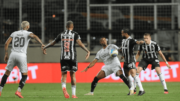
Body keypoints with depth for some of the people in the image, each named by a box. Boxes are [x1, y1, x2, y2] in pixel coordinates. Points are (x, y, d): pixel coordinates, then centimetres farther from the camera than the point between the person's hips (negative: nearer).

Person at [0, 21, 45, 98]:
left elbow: (6, 43, 9)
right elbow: (34, 36, -18)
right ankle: (18, 91, -9)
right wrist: (42, 44, -29)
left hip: (13, 54, 3)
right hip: (22, 55, -3)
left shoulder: (14, 33, 15)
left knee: (7, 73, 13)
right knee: (24, 75, 8)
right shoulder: (28, 33, 5)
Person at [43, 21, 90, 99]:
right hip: (72, 57, -1)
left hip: (63, 57, 1)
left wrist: (44, 48, 34)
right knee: (72, 75, 9)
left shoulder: (61, 34, 10)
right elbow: (80, 43, -15)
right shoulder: (75, 34, 1)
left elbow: (53, 43, 19)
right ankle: (73, 94, 9)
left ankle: (64, 87, -27)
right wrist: (88, 51, -19)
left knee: (64, 74, 5)